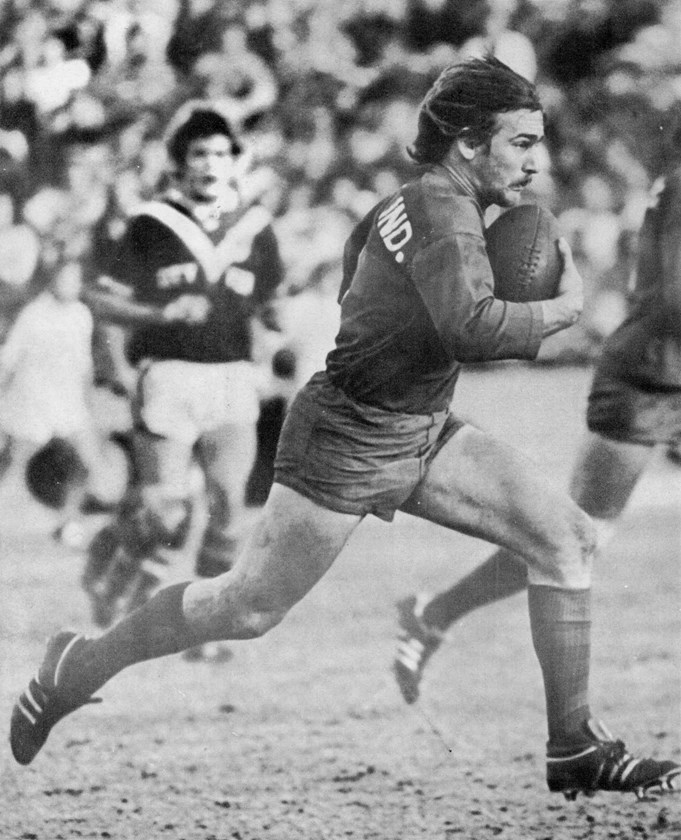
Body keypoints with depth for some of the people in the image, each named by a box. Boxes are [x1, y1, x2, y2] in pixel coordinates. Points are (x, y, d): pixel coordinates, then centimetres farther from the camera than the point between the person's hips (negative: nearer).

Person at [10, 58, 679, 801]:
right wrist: (559, 310, -22)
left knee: (566, 537, -4)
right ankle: (76, 668, 24)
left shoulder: (414, 202, 6)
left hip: (419, 432, 10)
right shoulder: (441, 208, -23)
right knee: (246, 609, 1)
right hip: (349, 442, -10)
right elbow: (468, 327, -39)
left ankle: (574, 750, -1)